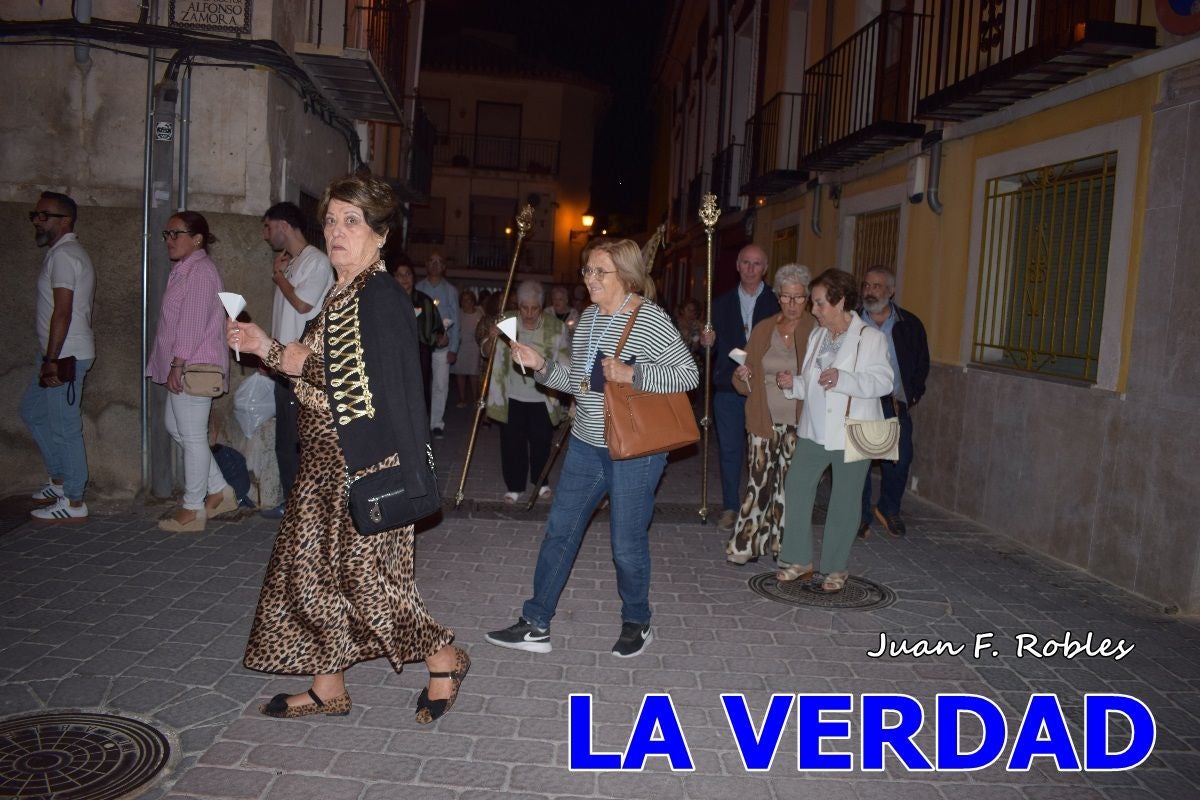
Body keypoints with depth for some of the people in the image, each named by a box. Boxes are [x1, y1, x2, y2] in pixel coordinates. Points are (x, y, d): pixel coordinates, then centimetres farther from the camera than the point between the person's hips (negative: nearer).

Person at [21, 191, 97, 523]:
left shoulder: (63, 255, -16)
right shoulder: (66, 252, 16)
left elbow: (62, 313, -22)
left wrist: (51, 361, -22)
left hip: (65, 355, -11)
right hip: (58, 354, 11)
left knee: (64, 428, -4)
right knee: (32, 411, 22)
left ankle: (73, 503, 5)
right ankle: (60, 479, 30)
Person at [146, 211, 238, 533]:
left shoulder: (200, 270, -14)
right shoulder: (185, 269, 19)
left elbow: (194, 322, -21)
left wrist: (177, 364, -22)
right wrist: (174, 365, 19)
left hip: (193, 367, -11)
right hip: (184, 366, 11)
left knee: (192, 436, -3)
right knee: (175, 427, 17)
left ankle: (193, 510, 7)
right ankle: (219, 490, 22)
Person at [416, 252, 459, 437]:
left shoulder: (450, 290, 5)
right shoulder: (418, 288, 3)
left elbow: (455, 321, 4)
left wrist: (453, 349, -2)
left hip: (442, 346, 0)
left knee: (441, 386, 2)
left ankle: (437, 422, 12)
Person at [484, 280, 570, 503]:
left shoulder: (556, 327, -10)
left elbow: (565, 362, -1)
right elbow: (489, 353, 2)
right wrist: (492, 339, -20)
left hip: (543, 397, 0)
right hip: (512, 396, 0)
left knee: (541, 442, 12)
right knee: (513, 443, 5)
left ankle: (541, 481, 35)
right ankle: (514, 486, 22)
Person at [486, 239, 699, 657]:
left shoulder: (650, 319, -14)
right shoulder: (588, 318, 9)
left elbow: (688, 374, -16)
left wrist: (631, 374, -25)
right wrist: (542, 365, 0)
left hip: (634, 451, -7)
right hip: (586, 445, 7)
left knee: (627, 545, 5)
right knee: (559, 531, 10)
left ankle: (637, 622, 31)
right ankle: (535, 625, 22)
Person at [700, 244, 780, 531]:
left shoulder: (776, 303, 0)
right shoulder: (722, 303, 10)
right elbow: (714, 346, 11)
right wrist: (707, 342, -12)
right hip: (728, 387, 2)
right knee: (730, 449, 7)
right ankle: (730, 507, 19)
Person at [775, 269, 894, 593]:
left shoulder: (870, 338, -8)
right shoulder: (817, 335, 11)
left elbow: (882, 380, -16)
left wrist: (843, 379, -28)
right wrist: (794, 383, -2)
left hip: (852, 433, -6)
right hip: (815, 430, 6)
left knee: (844, 500, 5)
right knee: (796, 488, 2)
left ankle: (836, 568, 18)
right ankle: (800, 560, 15)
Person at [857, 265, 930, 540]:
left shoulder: (909, 325, 5)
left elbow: (921, 366, 12)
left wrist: (911, 398, 3)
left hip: (895, 405, 1)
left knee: (899, 460, 1)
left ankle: (889, 509, 25)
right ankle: (861, 515, 17)